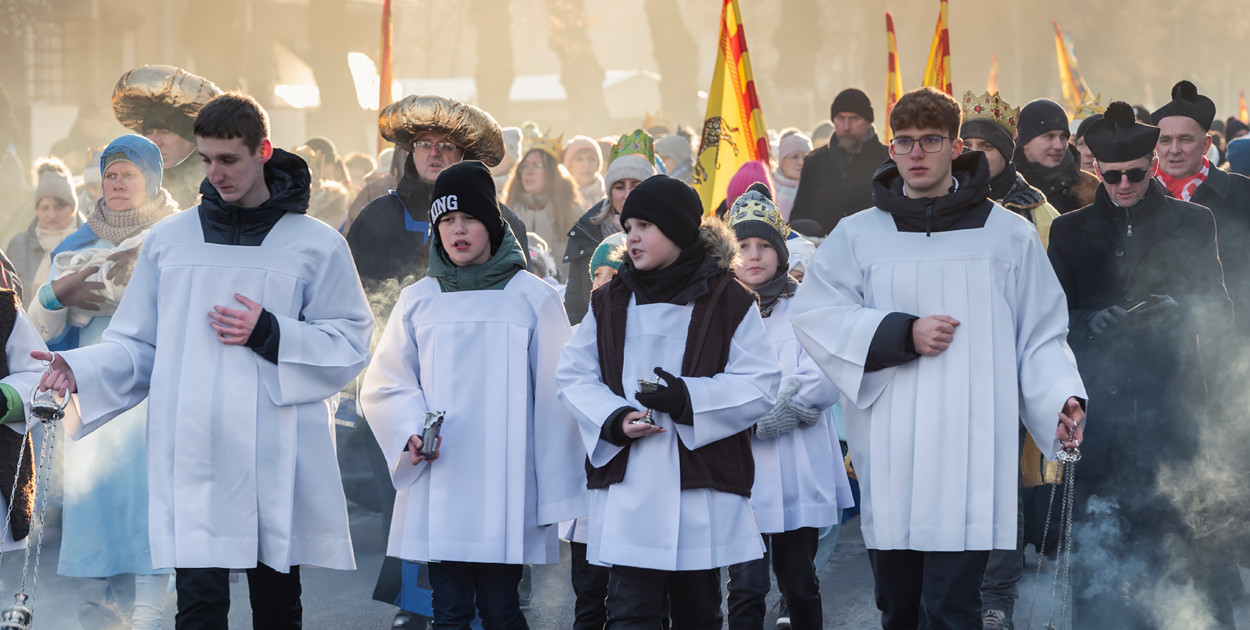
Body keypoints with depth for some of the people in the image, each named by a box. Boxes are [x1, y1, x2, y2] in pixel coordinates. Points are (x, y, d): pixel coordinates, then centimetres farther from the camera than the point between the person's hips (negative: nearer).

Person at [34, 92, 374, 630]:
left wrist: (272, 334, -10)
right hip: (192, 461, 0)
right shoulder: (169, 240, 11)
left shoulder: (316, 246, 5)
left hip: (278, 464, 0)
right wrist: (80, 369, -5)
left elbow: (350, 347, 3)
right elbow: (138, 345, 13)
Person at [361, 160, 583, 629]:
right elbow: (385, 384, 12)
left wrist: (555, 495, -1)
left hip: (507, 490, -2)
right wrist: (411, 432, -10)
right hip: (439, 489, 2)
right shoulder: (418, 300, 9)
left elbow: (553, 396, 3)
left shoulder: (532, 298, 3)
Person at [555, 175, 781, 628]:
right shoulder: (610, 302, 10)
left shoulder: (727, 301, 1)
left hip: (701, 489, -1)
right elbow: (574, 376, 8)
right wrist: (614, 420, -12)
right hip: (628, 485, 1)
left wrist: (689, 397, -19)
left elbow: (760, 386, -5)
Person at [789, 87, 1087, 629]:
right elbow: (811, 315, 1)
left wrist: (1062, 399, -9)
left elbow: (1041, 335, 8)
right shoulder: (859, 235, 11)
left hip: (969, 459, -3)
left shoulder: (1008, 235, 8)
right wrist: (903, 334, -8)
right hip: (888, 458, 3)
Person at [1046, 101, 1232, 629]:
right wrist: (1093, 322, -14)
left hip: (1167, 402, -1)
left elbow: (1219, 309, 7)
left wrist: (1177, 309, -15)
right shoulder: (1070, 231, 12)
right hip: (1099, 403, 1)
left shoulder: (1191, 224, 10)